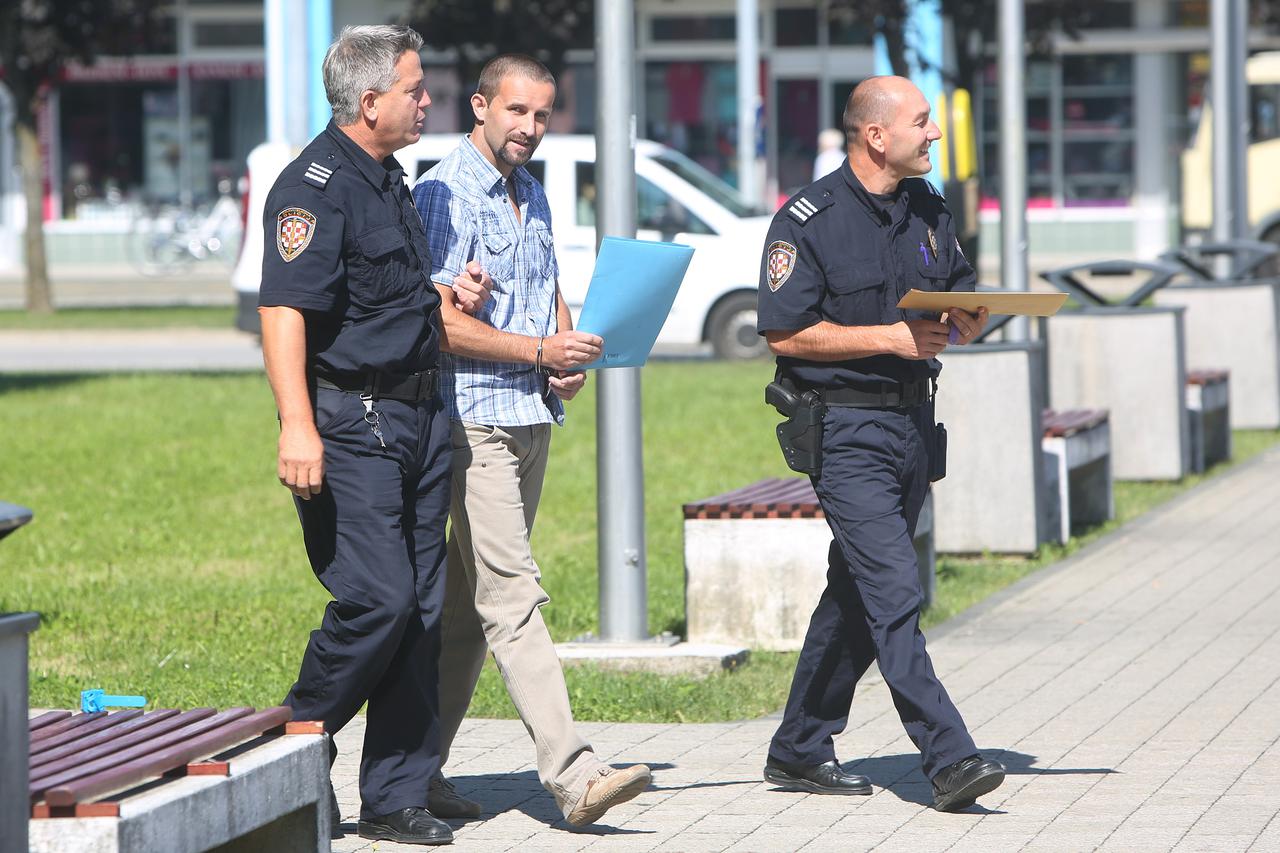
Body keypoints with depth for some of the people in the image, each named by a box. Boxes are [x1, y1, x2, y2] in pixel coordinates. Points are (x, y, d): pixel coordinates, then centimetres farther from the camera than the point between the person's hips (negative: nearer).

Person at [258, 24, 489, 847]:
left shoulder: (389, 179, 18)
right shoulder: (316, 185, -13)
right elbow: (283, 309, -22)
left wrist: (447, 301, 14)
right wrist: (297, 425, -31)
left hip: (418, 418, 9)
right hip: (349, 422, -9)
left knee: (422, 608, 6)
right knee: (376, 598, -16)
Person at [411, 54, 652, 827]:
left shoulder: (533, 194, 16)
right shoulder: (444, 195, -10)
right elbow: (437, 320, -16)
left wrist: (570, 361, 5)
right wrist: (539, 351, -19)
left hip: (532, 417, 9)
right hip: (473, 421, -9)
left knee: (470, 604, 10)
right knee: (513, 599, -13)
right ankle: (574, 777, -21)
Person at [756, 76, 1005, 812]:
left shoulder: (929, 211, 11)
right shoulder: (808, 221, -10)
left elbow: (963, 298, 22)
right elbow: (786, 333, -13)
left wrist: (967, 322, -3)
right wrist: (892, 338, -18)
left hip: (913, 421, 8)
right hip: (844, 430, -7)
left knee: (859, 593, 12)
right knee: (895, 593, -14)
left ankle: (800, 750, 23)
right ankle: (949, 759, -19)